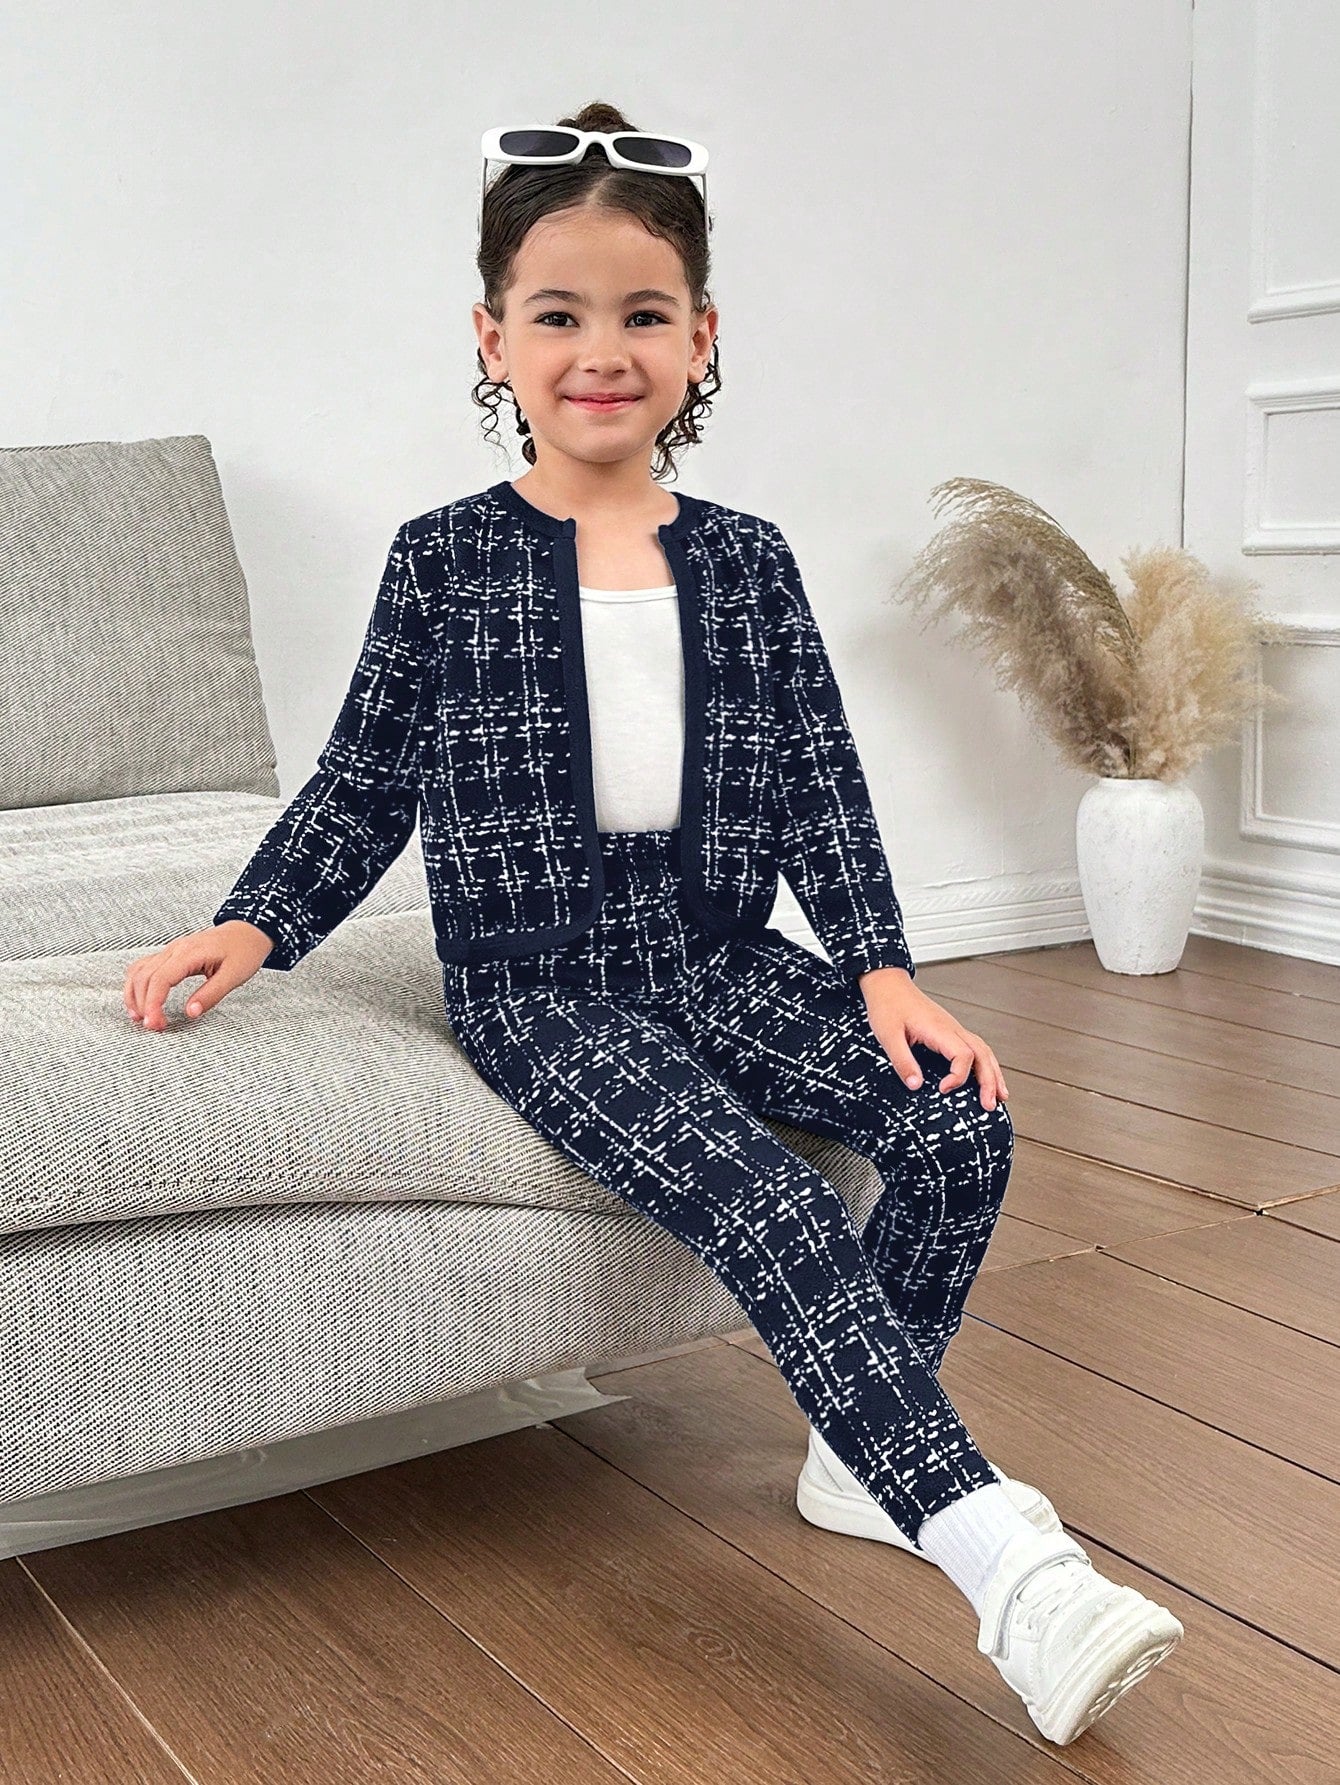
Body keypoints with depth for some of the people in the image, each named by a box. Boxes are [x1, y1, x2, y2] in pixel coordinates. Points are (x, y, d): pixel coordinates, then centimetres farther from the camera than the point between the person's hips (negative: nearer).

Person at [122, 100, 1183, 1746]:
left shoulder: (742, 559, 8)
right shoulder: (447, 561, 1)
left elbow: (818, 782, 6)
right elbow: (364, 785, 6)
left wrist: (881, 969, -4)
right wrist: (251, 929, -7)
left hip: (722, 957, 4)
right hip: (540, 982, -4)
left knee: (957, 1119, -17)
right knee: (770, 1207, -26)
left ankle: (861, 1454, 2)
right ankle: (1001, 1554, -28)